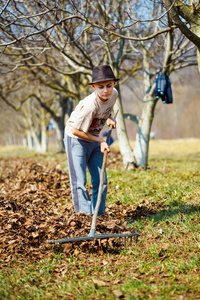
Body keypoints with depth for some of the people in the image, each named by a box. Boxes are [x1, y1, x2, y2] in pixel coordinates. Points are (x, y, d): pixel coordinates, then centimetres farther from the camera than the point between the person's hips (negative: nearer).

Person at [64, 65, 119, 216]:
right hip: (76, 140, -7)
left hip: (94, 140, 7)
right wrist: (101, 141, -19)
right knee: (80, 181, -11)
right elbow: (76, 130, -24)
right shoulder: (90, 105, -33)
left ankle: (99, 216, 14)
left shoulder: (114, 94, -10)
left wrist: (109, 119, -7)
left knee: (101, 180, 5)